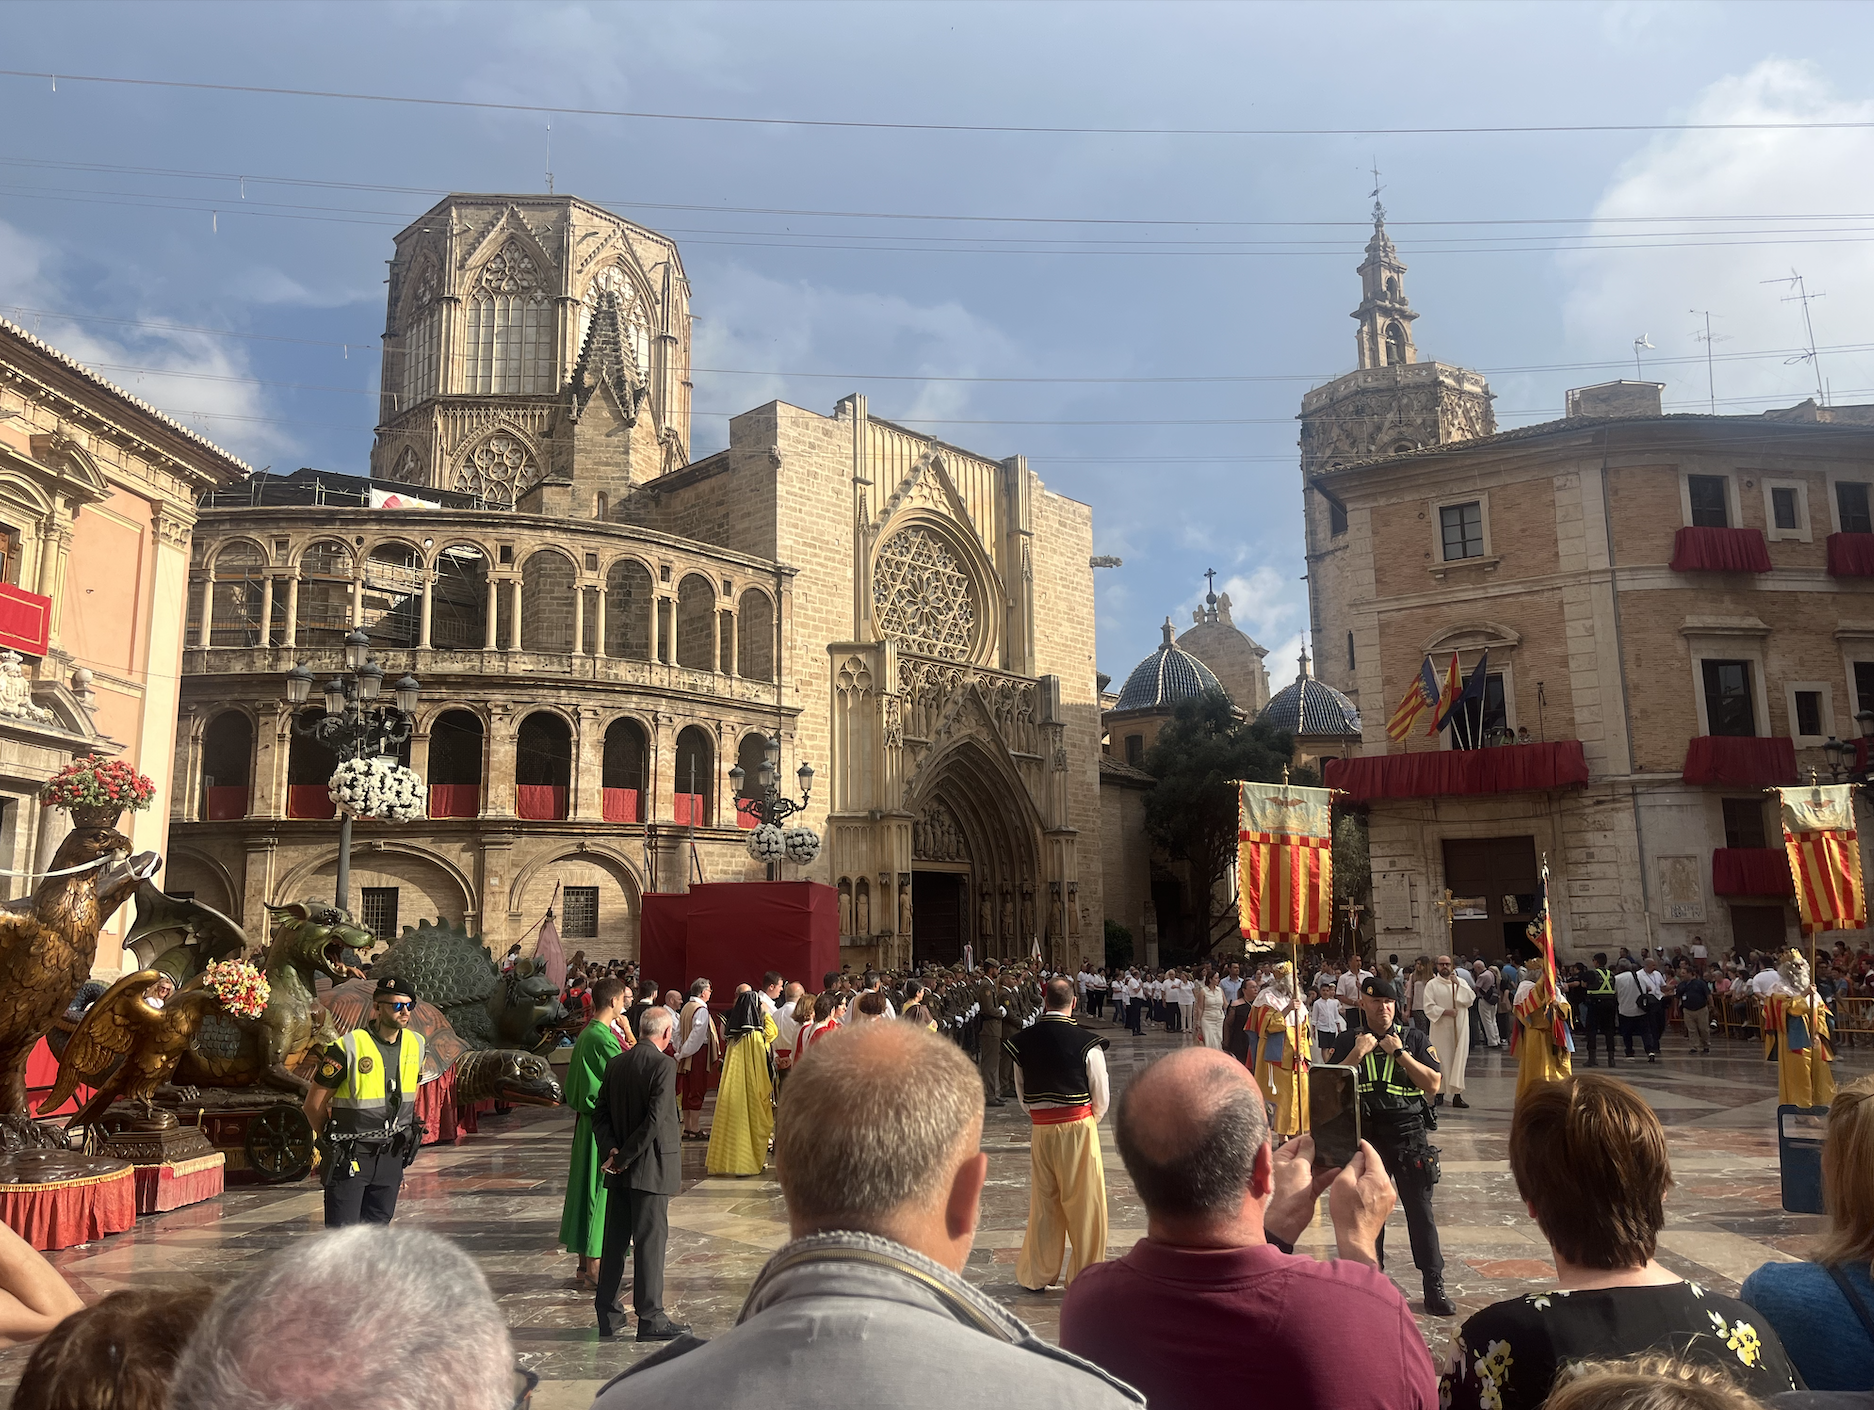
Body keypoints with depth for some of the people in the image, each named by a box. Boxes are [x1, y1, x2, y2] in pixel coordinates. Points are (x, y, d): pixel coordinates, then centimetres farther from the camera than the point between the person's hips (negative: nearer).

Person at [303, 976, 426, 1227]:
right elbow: (314, 1104, -7)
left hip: (392, 1157, 5)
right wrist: (329, 1141, 6)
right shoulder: (348, 1047, -16)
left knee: (378, 1227, 11)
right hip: (350, 1158, -5)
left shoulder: (415, 1044, 2)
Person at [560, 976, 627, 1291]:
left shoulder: (586, 1034, 11)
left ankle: (585, 1262, 25)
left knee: (588, 1187, 15)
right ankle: (594, 1271, 4)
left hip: (587, 1121, 10)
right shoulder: (603, 1038, -20)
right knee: (601, 1190, -3)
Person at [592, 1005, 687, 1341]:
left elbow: (600, 1113, 6)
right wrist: (625, 1156, -14)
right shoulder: (664, 1064, -15)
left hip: (619, 1171, 7)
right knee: (651, 1240, 0)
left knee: (614, 1241, 14)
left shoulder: (615, 1064, 6)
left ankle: (607, 1317, 22)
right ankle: (650, 1319, 5)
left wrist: (612, 1149, -4)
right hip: (650, 1167, -7)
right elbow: (655, 1119, -21)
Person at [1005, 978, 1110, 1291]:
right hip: (1079, 1128, -4)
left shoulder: (1023, 1041, -2)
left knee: (1042, 1202, 14)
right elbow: (1101, 1099, -4)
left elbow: (1021, 1092, 7)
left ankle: (1035, 1275, 24)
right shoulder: (1085, 1042, -12)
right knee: (1085, 1203, 7)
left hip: (1041, 1131, 4)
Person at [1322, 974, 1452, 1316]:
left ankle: (1434, 1287, 8)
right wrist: (1358, 1053, -13)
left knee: (1421, 1211, -1)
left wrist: (1400, 1053, -11)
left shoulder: (1414, 1039, 4)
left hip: (1409, 1135, -1)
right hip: (1364, 1136, 1)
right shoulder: (1346, 1041, 5)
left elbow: (1433, 1085, -5)